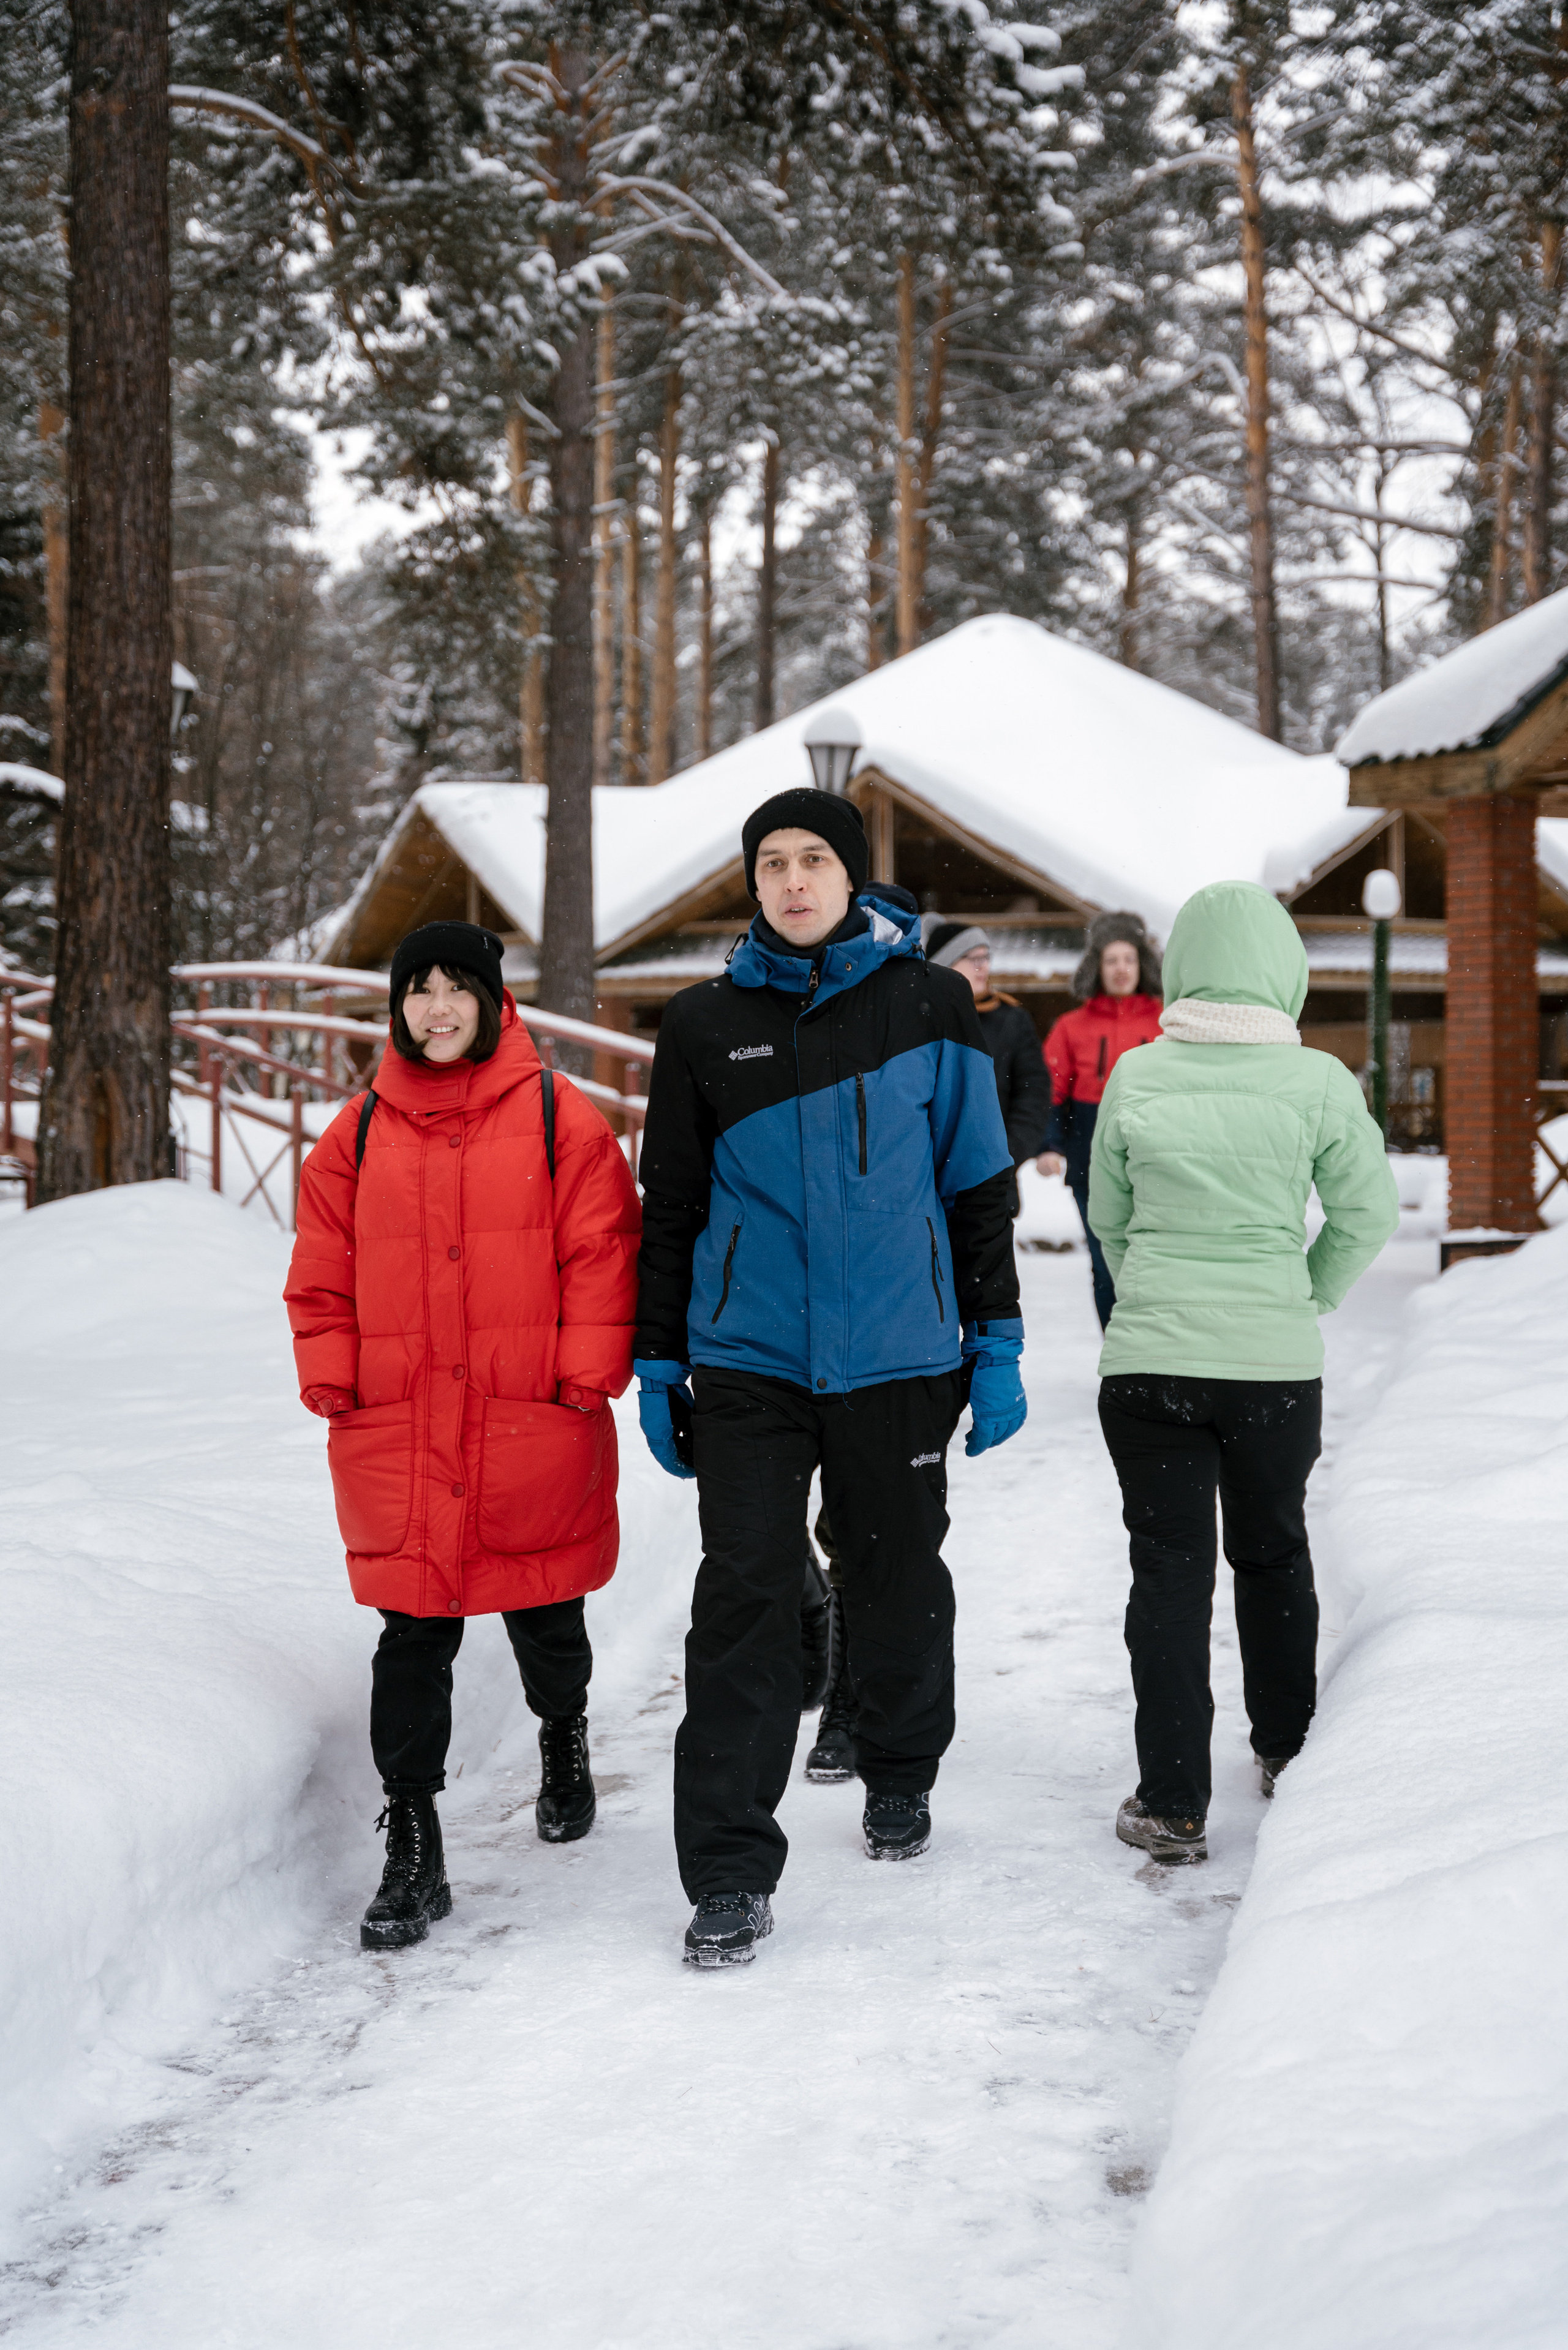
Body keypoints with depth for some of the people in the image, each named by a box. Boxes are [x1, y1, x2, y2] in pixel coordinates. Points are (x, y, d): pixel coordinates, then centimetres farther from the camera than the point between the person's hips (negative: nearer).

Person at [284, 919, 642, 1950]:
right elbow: (324, 1277, 11)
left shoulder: (558, 1118, -1)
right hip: (398, 1437, 2)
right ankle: (412, 1850, 7)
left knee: (544, 1615, 14)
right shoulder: (360, 1132, 7)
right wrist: (334, 1387, 4)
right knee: (413, 1636, 1)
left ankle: (564, 1740, 45)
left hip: (534, 1432, -1)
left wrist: (587, 1377, -8)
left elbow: (602, 1254, -3)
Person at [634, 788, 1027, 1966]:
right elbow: (670, 1206, 10)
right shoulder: (705, 1025, 4)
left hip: (897, 1357, 0)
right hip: (748, 1361, 0)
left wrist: (997, 1347, 4)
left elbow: (979, 1185, 6)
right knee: (744, 1600, -5)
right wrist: (658, 1365, 8)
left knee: (897, 1579, 14)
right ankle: (731, 1870, 0)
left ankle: (901, 1777, 39)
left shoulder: (929, 1006, 1)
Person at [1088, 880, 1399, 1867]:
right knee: (1274, 1554, 21)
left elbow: (1109, 1216, 5)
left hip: (1148, 1360, 0)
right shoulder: (1318, 1083, -8)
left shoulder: (1137, 1075, -5)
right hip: (1278, 1361, 0)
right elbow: (1369, 1213, 0)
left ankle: (1174, 1804, 5)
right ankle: (1287, 1754, 37)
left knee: (1169, 1570, 6)